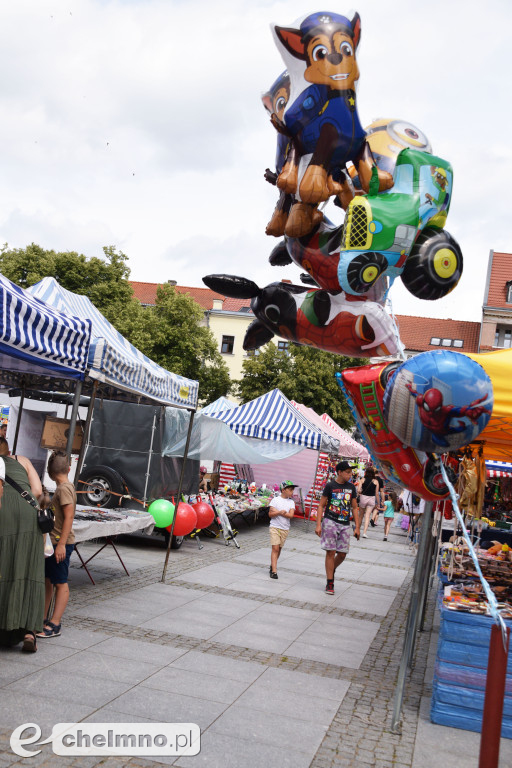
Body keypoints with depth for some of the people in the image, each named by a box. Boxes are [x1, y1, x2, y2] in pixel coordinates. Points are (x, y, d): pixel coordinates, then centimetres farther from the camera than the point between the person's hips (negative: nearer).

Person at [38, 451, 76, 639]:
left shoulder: (64, 488, -15)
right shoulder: (64, 487, 13)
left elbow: (69, 517, -21)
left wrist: (62, 543, -23)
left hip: (61, 543, -9)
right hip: (53, 542, 9)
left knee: (61, 582, -3)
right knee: (47, 580, 15)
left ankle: (54, 625, 0)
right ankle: (42, 619, 24)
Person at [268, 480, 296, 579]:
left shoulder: (291, 502, 5)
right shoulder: (275, 500, -2)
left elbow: (291, 515, -9)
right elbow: (270, 514, -7)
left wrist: (277, 512, -14)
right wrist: (281, 512, -23)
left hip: (285, 529, 3)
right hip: (274, 527, -3)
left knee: (279, 548, 9)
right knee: (275, 548, -9)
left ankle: (272, 566, 26)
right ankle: (274, 571, -10)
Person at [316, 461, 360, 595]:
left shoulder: (351, 487, 9)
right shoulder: (330, 486, -2)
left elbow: (354, 508, 14)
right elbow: (321, 505, -1)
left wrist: (357, 527, 9)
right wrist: (318, 525, -8)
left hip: (345, 524, 4)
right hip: (330, 522, -4)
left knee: (342, 554, 3)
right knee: (330, 552, -4)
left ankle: (331, 570, 32)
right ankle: (330, 583, 3)